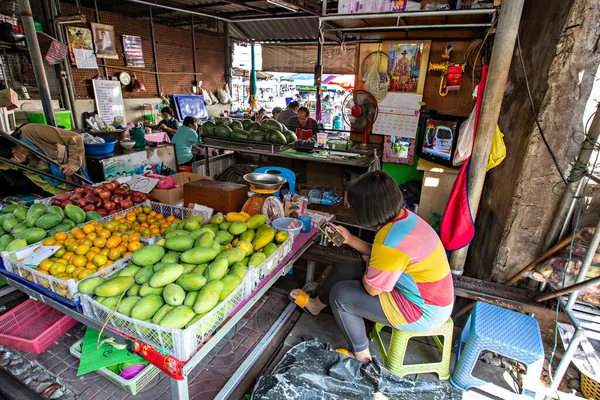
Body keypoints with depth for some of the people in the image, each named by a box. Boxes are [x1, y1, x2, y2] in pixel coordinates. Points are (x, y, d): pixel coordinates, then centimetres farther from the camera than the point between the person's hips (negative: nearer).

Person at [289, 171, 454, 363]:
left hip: (422, 312, -9)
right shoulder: (404, 216, -5)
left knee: (339, 294, -4)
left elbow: (371, 288, -21)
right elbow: (381, 255, 9)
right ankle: (316, 305, 38)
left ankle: (360, 353, 18)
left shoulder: (392, 240, -34)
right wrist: (350, 239, 5)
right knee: (344, 269, 11)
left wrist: (368, 262, -3)